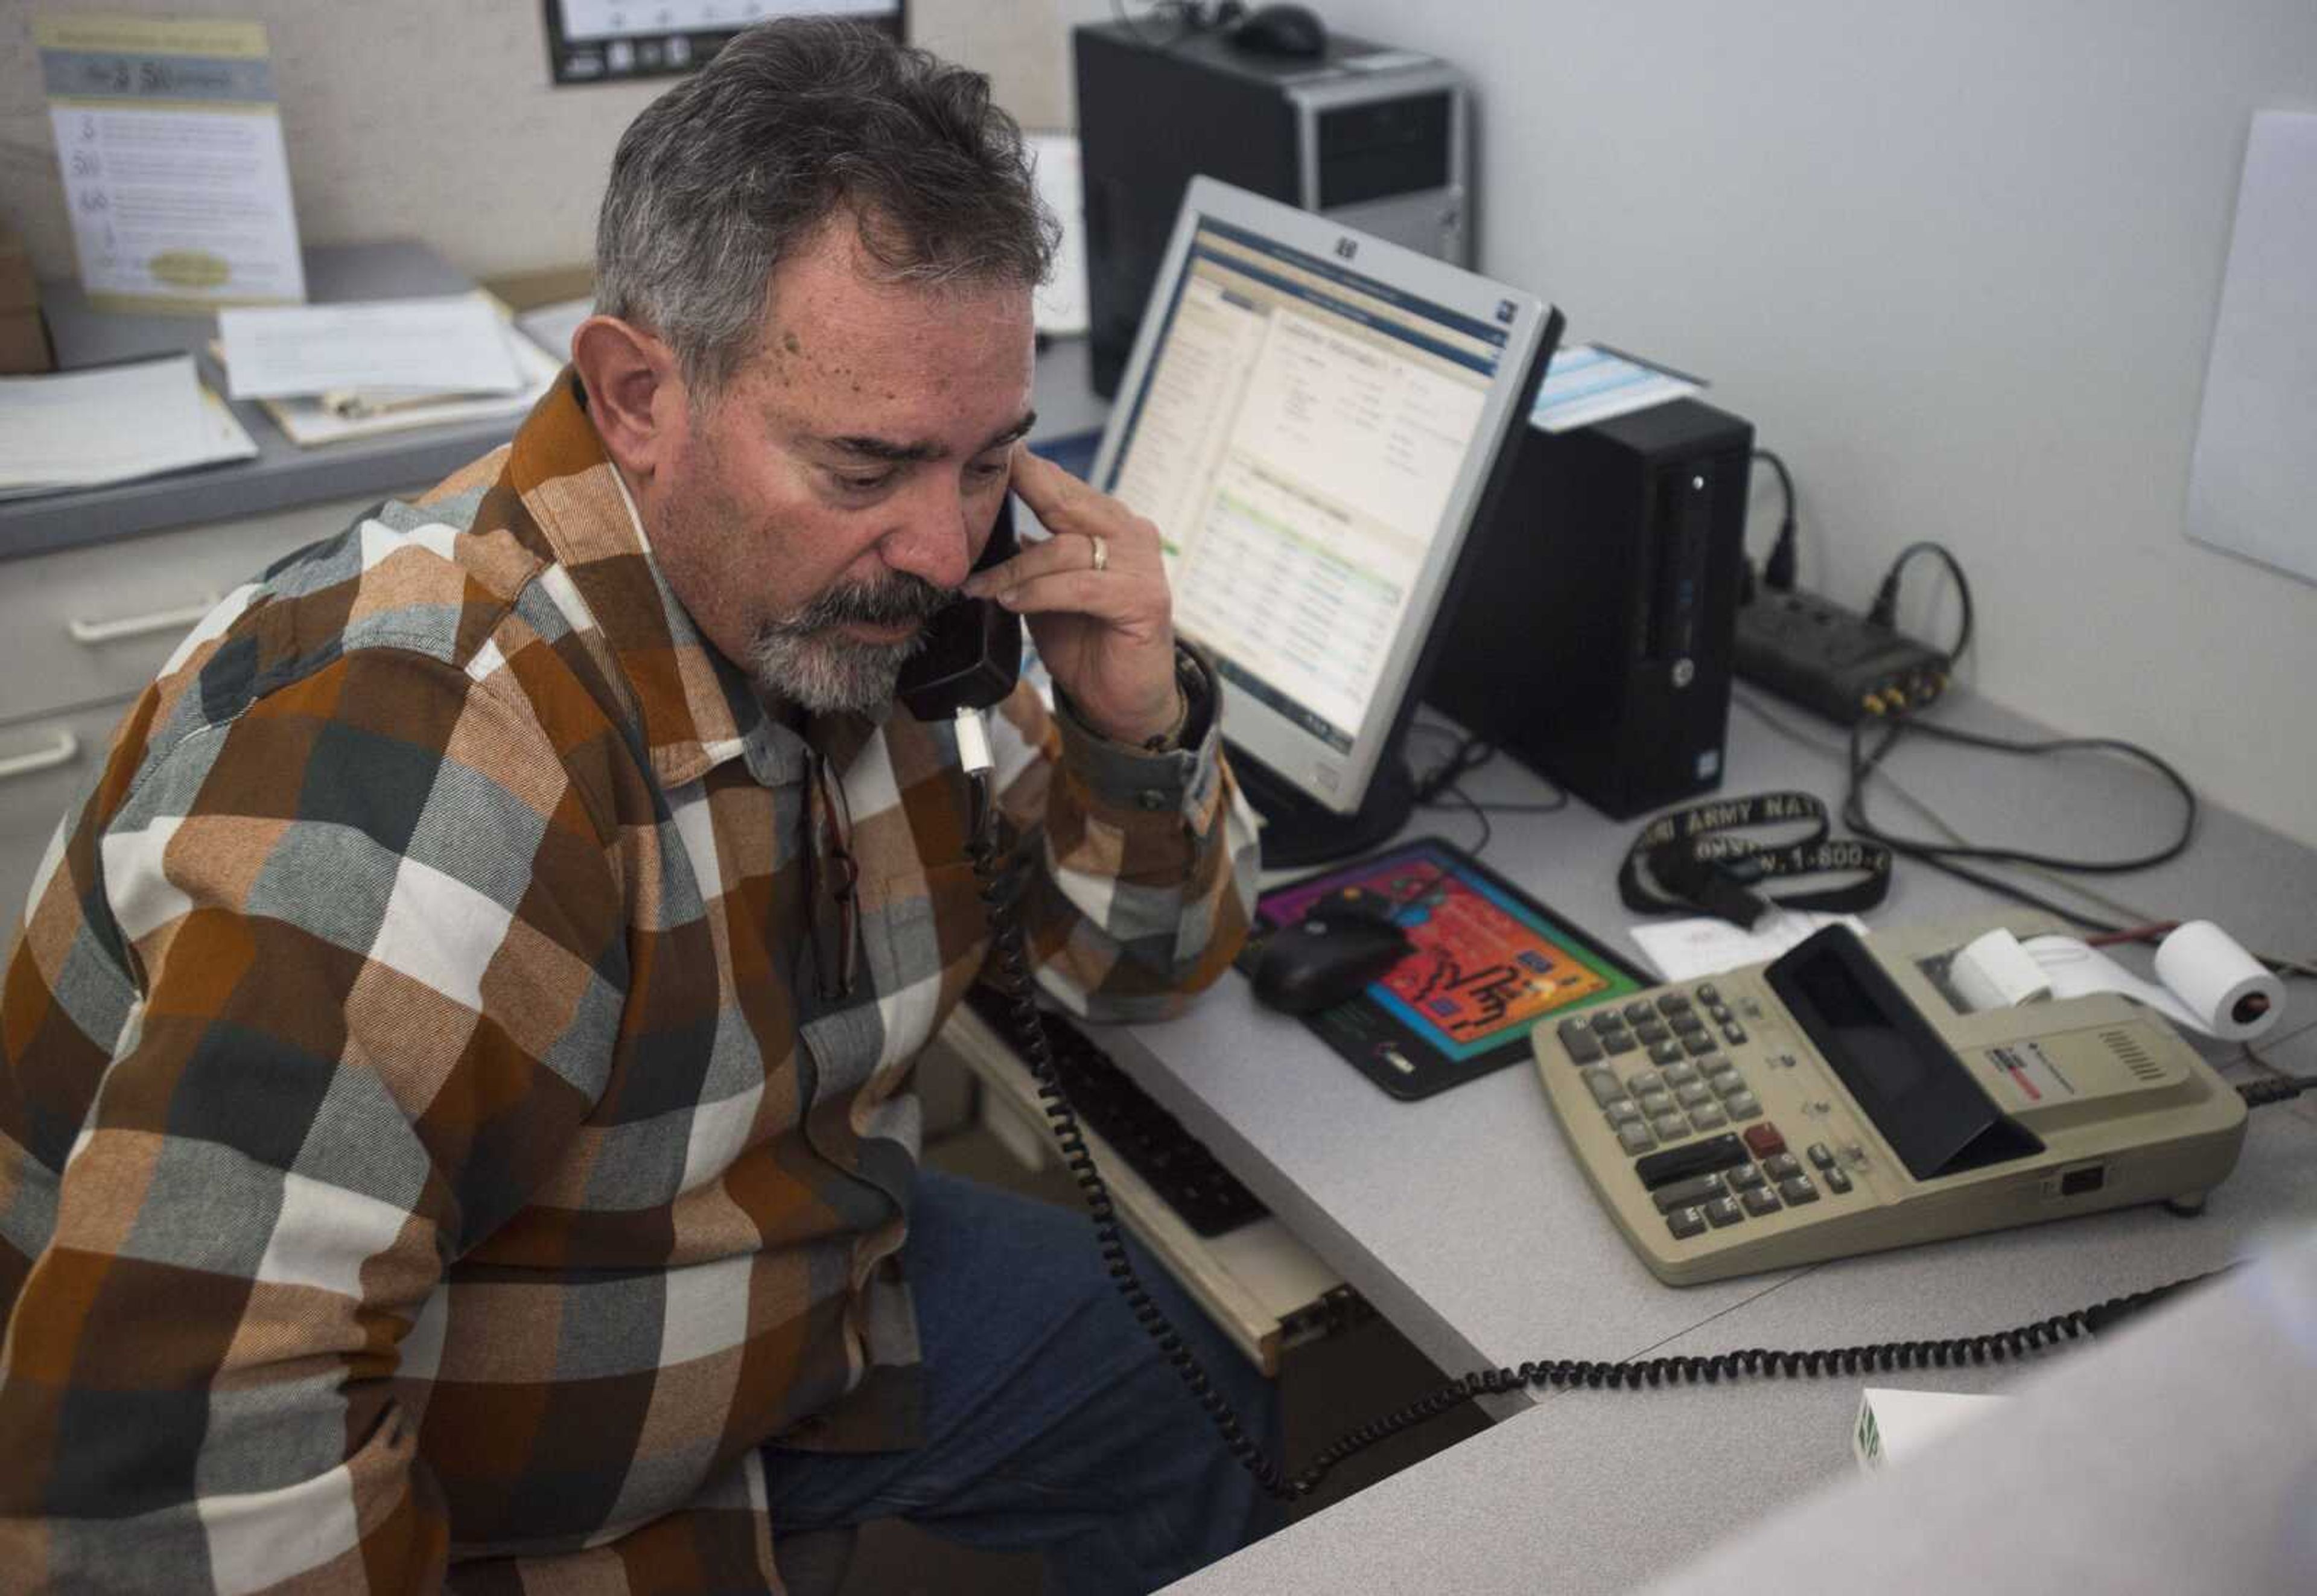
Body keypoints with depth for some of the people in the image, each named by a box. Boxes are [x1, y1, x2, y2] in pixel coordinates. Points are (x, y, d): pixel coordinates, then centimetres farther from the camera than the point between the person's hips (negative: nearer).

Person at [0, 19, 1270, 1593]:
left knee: (1197, 1394, 9)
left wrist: (1134, 720, -19)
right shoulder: (430, 759, -34)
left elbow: (1129, 959, 1)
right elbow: (181, 1456, -36)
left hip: (778, 1303, 7)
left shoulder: (863, 601, -10)